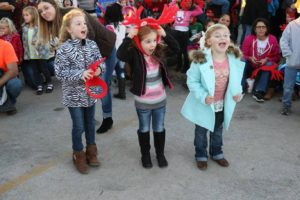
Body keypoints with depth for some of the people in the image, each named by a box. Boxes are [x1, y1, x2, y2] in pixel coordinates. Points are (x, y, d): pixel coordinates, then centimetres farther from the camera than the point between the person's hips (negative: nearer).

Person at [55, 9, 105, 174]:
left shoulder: (92, 45, -4)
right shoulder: (64, 49, -16)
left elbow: (101, 62, 3)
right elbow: (60, 73, -18)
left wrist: (99, 69, -19)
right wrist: (80, 74, -28)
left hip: (90, 92, 4)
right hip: (74, 94, -4)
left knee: (90, 123, 18)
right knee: (78, 126, 7)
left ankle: (91, 151, 38)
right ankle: (78, 155, 28)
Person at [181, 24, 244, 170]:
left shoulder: (234, 58, -12)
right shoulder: (201, 59, -26)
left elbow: (236, 78, 5)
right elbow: (192, 81, -19)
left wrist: (238, 92, -10)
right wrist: (203, 96, -29)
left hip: (222, 104, 4)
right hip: (204, 104, -4)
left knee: (218, 130, 25)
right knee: (201, 131, 17)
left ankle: (216, 153, 47)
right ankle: (201, 155, 39)